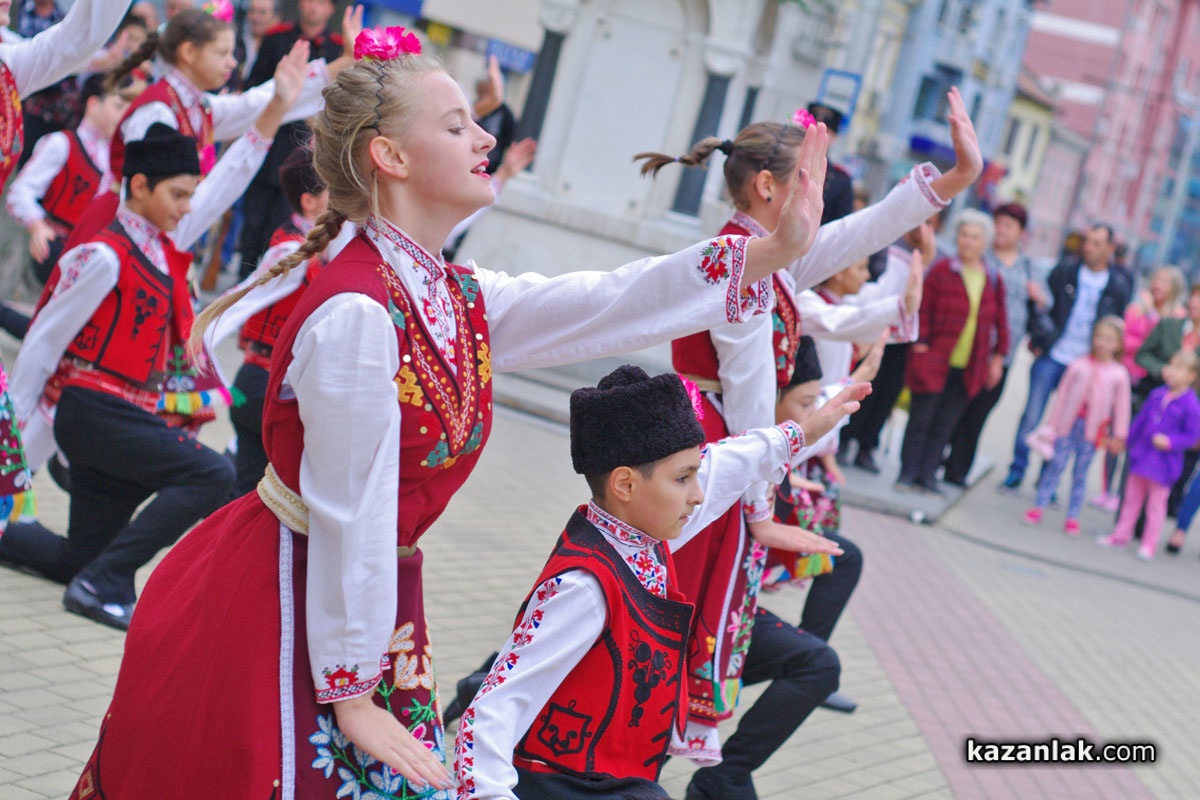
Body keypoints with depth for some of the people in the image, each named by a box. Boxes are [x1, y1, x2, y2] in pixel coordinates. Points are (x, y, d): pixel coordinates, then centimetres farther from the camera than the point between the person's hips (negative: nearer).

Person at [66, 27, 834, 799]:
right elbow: (351, 517, -20)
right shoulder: (358, 313, -22)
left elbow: (613, 303, 4)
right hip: (285, 610, -8)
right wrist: (349, 695, -15)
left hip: (373, 599, 8)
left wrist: (779, 248, -4)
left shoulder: (461, 302, 4)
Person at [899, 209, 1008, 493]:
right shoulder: (941, 271, -3)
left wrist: (997, 357, 12)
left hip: (968, 369, 3)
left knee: (945, 424, 7)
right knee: (921, 419, 1)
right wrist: (921, 343, -10)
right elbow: (924, 310, -3)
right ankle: (908, 473, 9)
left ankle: (927, 474, 13)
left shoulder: (994, 281, 8)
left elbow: (1000, 321, 14)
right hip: (934, 361, -3)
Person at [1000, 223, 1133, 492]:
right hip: (1052, 357, 0)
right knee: (1031, 415, 0)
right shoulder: (1066, 270, 0)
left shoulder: (1120, 284, 0)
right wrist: (1037, 341, -1)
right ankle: (1016, 472, 13)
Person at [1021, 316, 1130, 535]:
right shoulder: (1079, 365, 0)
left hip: (1093, 430, 0)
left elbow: (1122, 406, 4)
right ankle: (1038, 507, 6)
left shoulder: (1119, 374, -1)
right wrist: (1051, 424, 6)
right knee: (1056, 465, 1)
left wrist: (1119, 437, 4)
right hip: (1069, 424, 0)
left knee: (1081, 473, 6)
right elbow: (1062, 395, 5)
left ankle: (1072, 517, 11)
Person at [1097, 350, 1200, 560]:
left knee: (1156, 503, 4)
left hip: (1163, 463, -6)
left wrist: (1169, 442, -24)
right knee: (1132, 497, 15)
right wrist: (1130, 442, 14)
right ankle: (1121, 535, 25)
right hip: (1141, 455, 6)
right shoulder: (1156, 395, 3)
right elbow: (1141, 419, 12)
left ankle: (1149, 544, 14)